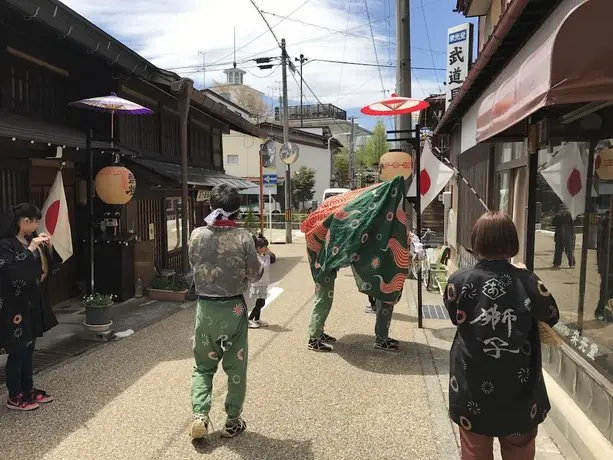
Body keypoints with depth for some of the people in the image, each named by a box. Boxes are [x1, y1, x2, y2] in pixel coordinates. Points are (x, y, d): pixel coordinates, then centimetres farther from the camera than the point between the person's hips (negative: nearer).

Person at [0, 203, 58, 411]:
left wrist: (46, 249, 0)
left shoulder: (30, 241, 7)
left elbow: (42, 269, 15)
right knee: (17, 352, 2)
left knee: (29, 349, 16)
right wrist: (31, 249, -26)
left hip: (31, 303, 8)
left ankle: (28, 390, 28)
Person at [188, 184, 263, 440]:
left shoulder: (197, 235, -7)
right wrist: (262, 261, 12)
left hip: (206, 307, 2)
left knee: (203, 365, 19)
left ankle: (199, 415, 8)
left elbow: (194, 266, 7)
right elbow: (255, 275, -8)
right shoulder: (243, 237, -15)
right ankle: (233, 421, 23)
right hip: (234, 308, -2)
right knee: (236, 367, 13)